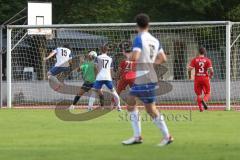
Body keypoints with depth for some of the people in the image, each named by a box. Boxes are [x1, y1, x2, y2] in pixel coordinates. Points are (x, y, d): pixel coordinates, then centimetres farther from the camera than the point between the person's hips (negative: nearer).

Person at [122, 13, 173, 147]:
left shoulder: (139, 39, -14)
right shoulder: (154, 40, 9)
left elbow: (134, 57, -24)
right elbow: (163, 59, 11)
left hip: (144, 79, -8)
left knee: (150, 109, -2)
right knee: (130, 102, 12)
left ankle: (167, 136, 1)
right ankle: (137, 136, 11)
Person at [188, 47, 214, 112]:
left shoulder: (194, 60, -1)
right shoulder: (207, 60, -4)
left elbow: (189, 69, -7)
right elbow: (211, 70, -10)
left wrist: (189, 76, 11)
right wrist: (211, 76, 10)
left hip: (197, 78, 1)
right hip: (205, 78, -1)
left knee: (198, 94, 11)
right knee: (207, 93, 11)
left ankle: (200, 108, 2)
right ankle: (204, 100, -22)